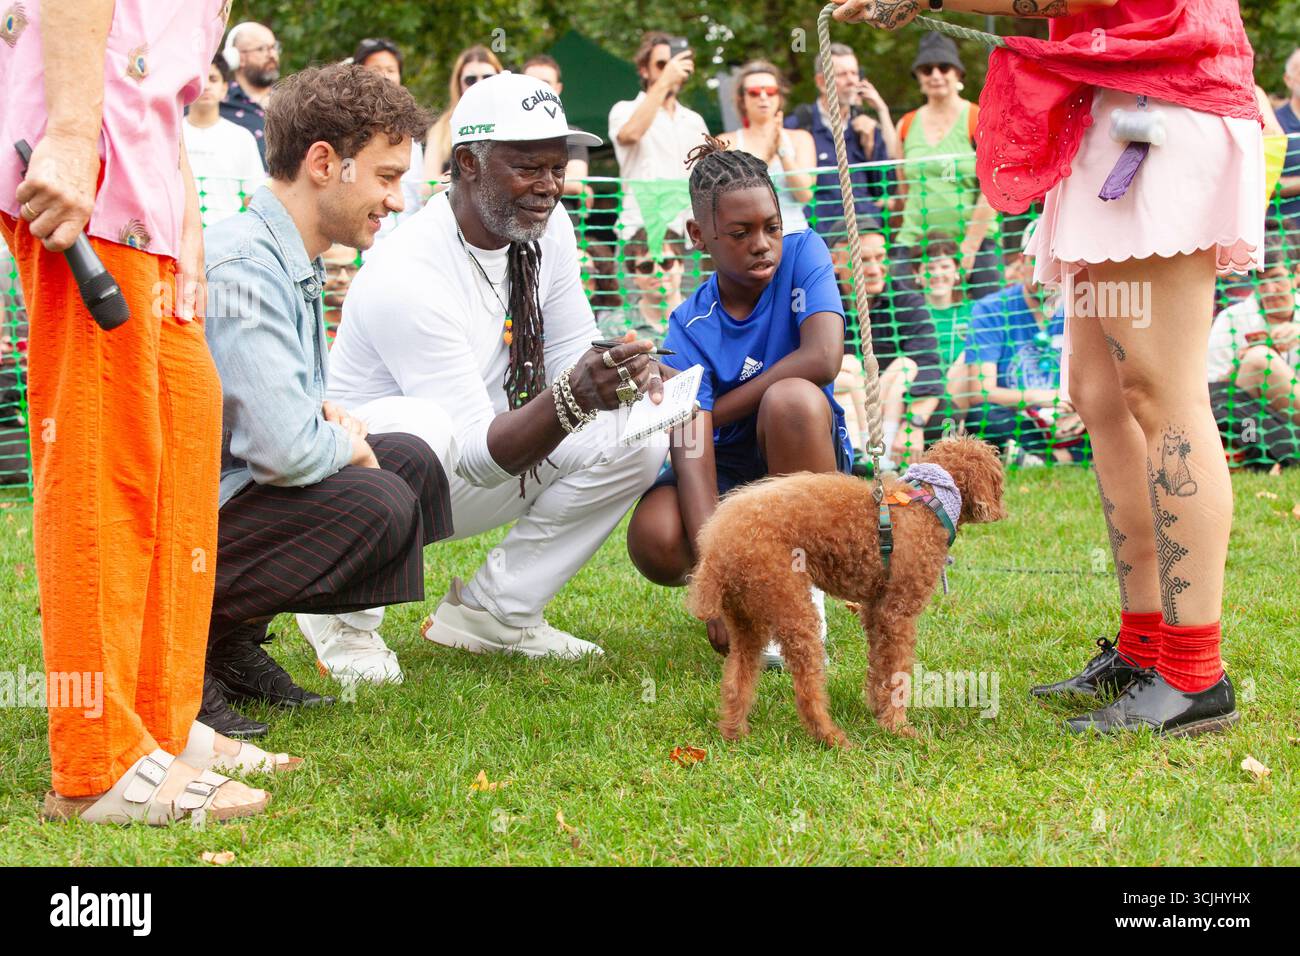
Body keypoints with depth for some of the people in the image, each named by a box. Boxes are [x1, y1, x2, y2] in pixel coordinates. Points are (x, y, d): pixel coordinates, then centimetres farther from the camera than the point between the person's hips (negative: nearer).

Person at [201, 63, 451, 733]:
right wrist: (347, 444, -9)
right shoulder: (241, 267, -23)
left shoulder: (296, 263, 11)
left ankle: (236, 643, 10)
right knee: (377, 501, -24)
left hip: (228, 485, 11)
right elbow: (282, 447, -31)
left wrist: (326, 417, 3)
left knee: (411, 459, 12)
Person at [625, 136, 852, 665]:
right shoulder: (690, 329, -15)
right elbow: (692, 454, -26)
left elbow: (823, 358, -30)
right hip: (729, 472, 1)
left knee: (791, 398, -35)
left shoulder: (802, 253, -13)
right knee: (655, 542, -31)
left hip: (801, 458, 0)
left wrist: (711, 414, -19)